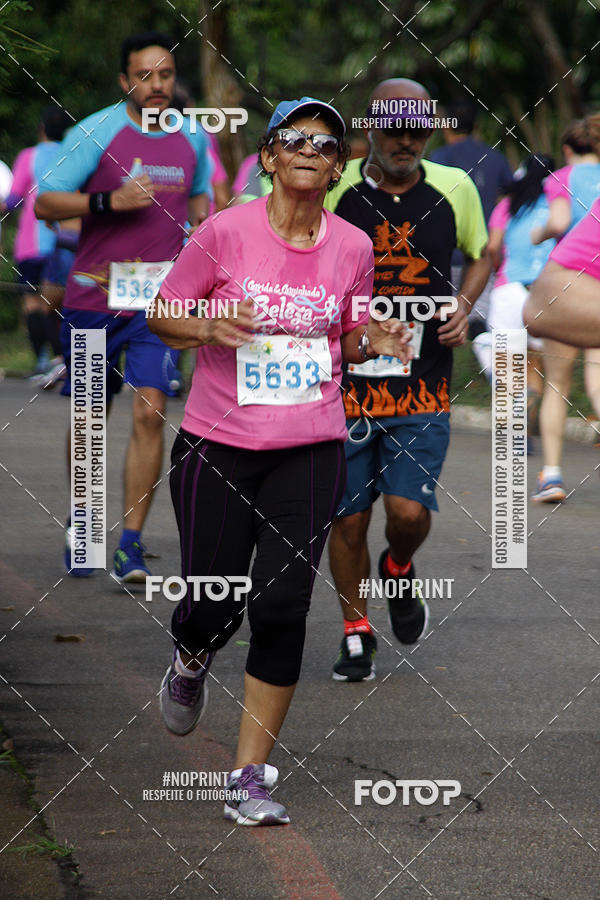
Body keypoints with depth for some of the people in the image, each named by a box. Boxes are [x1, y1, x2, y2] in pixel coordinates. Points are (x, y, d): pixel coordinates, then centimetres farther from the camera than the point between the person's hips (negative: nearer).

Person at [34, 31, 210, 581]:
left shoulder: (192, 137, 7)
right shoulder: (95, 133, -6)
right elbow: (45, 204, -8)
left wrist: (201, 220, 5)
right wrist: (110, 201, -20)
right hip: (95, 294, -2)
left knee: (149, 415, -12)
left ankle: (131, 545, -9)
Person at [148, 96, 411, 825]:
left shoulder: (352, 247, 3)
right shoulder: (225, 232, -6)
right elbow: (163, 316, 2)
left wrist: (373, 342, -6)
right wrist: (209, 329, -18)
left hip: (310, 450, 2)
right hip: (217, 444, -1)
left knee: (282, 607, -8)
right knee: (213, 609, 0)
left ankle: (250, 775, 2)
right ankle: (190, 664, 40)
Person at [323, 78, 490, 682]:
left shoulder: (454, 190, 2)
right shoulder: (333, 190, -4)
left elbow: (480, 254, 21)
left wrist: (463, 306, 3)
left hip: (422, 388, 1)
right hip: (345, 381, 0)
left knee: (410, 511, -12)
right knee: (348, 518, 3)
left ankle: (399, 570, 23)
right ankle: (356, 633, 22)